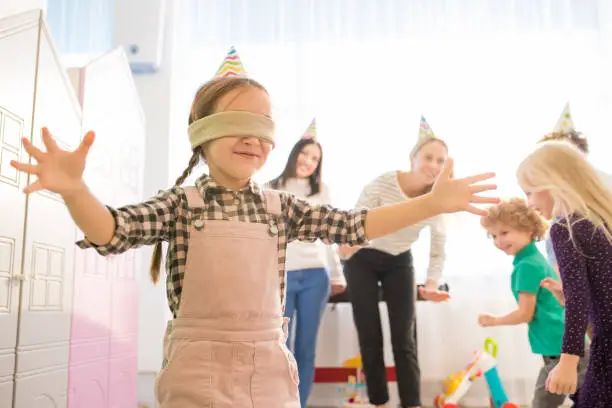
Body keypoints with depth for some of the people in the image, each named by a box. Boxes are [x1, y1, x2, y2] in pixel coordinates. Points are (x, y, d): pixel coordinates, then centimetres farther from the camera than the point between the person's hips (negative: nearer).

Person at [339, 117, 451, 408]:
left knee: (404, 339, -2)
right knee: (370, 338, -1)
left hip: (399, 263, 3)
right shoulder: (382, 184, -26)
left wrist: (431, 283, -20)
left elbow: (438, 248, -5)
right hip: (362, 261, -3)